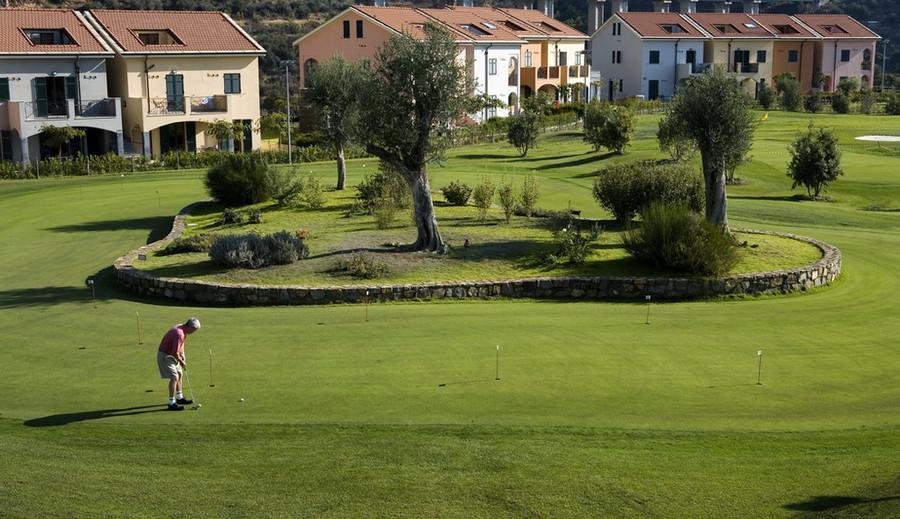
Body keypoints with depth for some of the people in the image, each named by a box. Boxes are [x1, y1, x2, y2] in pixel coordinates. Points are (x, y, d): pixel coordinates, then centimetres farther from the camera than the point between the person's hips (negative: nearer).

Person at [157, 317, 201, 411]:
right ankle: (171, 403, -10)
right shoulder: (179, 334, -31)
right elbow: (175, 352, -28)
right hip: (165, 356, -10)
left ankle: (179, 398, 31)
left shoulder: (182, 328, 1)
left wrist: (182, 355, 7)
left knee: (179, 374, 18)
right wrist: (181, 362, -12)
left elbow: (181, 343, 17)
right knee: (174, 377, -13)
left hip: (171, 354, 10)